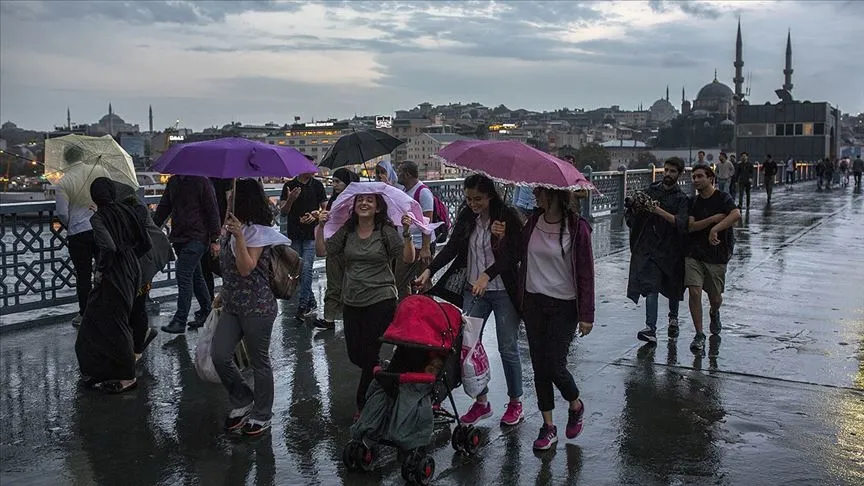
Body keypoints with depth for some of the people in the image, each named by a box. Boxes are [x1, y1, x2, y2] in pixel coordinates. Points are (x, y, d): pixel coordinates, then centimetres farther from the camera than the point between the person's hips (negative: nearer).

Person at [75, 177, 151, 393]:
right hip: (132, 271, 8)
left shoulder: (98, 218, -16)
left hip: (113, 276, -8)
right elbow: (145, 244, 5)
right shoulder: (128, 212, 3)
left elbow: (108, 247, -30)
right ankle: (97, 371, 33)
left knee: (113, 324, 4)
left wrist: (101, 269, -15)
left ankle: (127, 377, 11)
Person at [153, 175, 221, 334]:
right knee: (194, 275, 14)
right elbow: (163, 208, 19)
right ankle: (207, 312, 25)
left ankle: (180, 320, -12)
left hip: (196, 238, -7)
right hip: (178, 237, 7)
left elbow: (212, 211, -8)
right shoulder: (173, 182, 12)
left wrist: (214, 239, -10)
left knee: (183, 273, -13)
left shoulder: (201, 182, -8)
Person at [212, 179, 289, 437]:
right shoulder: (233, 229, 12)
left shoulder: (258, 232, -14)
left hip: (257, 307, -8)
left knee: (259, 361, 5)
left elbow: (246, 269, -24)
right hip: (232, 305, 8)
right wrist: (223, 294, 22)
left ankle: (262, 416, 20)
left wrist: (238, 236, -32)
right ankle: (242, 401, 20)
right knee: (219, 355, -1)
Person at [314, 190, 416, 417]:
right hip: (351, 302, 5)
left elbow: (408, 258, -12)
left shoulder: (386, 232, -6)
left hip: (381, 300, -5)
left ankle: (363, 404, 15)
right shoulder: (345, 232, 6)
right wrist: (321, 227, -7)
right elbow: (322, 251, 4)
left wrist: (407, 233, -25)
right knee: (354, 354, 8)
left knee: (370, 354, -1)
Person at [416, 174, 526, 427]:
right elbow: (452, 247, 0)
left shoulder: (508, 217, -11)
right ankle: (481, 401, 19)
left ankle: (515, 402, 22)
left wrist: (487, 275, -32)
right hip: (473, 290, 5)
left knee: (508, 348, 5)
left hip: (503, 292, -5)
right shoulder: (466, 217, 4)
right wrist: (429, 270, -15)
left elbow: (512, 254, -19)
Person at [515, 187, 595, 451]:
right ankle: (548, 426, 20)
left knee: (554, 366, -4)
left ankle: (576, 406, 28)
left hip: (563, 306, -5)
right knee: (539, 366, 7)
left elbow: (586, 271, -9)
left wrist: (586, 315, -10)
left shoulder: (576, 227, -11)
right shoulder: (532, 223, 4)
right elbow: (520, 257, 14)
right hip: (533, 303, 5)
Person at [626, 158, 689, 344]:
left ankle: (673, 318, 42)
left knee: (673, 288, 16)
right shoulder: (650, 191, 7)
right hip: (648, 247, 0)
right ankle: (651, 329, -15)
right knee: (651, 288, -11)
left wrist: (660, 211, -29)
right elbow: (630, 216, 10)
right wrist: (636, 207, -12)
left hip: (671, 249, 0)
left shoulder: (682, 199, -1)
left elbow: (681, 223, -18)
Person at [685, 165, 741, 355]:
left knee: (715, 297, 10)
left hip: (717, 256, -2)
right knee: (694, 292, -13)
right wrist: (712, 219, -17)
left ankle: (714, 314, 48)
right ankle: (699, 336, -3)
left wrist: (715, 229, -34)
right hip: (694, 254, 2)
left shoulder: (723, 198, -6)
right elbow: (690, 226, -4)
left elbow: (736, 215, -25)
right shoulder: (693, 202, 8)